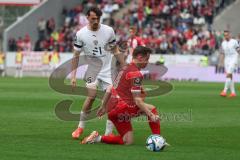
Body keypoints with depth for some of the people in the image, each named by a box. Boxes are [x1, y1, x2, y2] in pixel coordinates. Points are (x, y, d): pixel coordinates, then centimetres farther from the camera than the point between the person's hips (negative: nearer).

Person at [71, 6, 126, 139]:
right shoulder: (81, 34, -6)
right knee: (91, 96, -21)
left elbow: (115, 51, 8)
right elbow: (76, 56, 2)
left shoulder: (108, 31, -4)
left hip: (107, 71, 2)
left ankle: (108, 133, 1)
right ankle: (81, 127, -4)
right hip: (91, 71, -2)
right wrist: (73, 76, -2)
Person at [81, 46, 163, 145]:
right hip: (121, 107, -9)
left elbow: (110, 90, 22)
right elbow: (137, 100, -18)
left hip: (112, 109, 9)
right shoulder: (135, 73, -14)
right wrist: (151, 115, -18)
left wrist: (103, 106, 30)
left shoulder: (125, 69, 16)